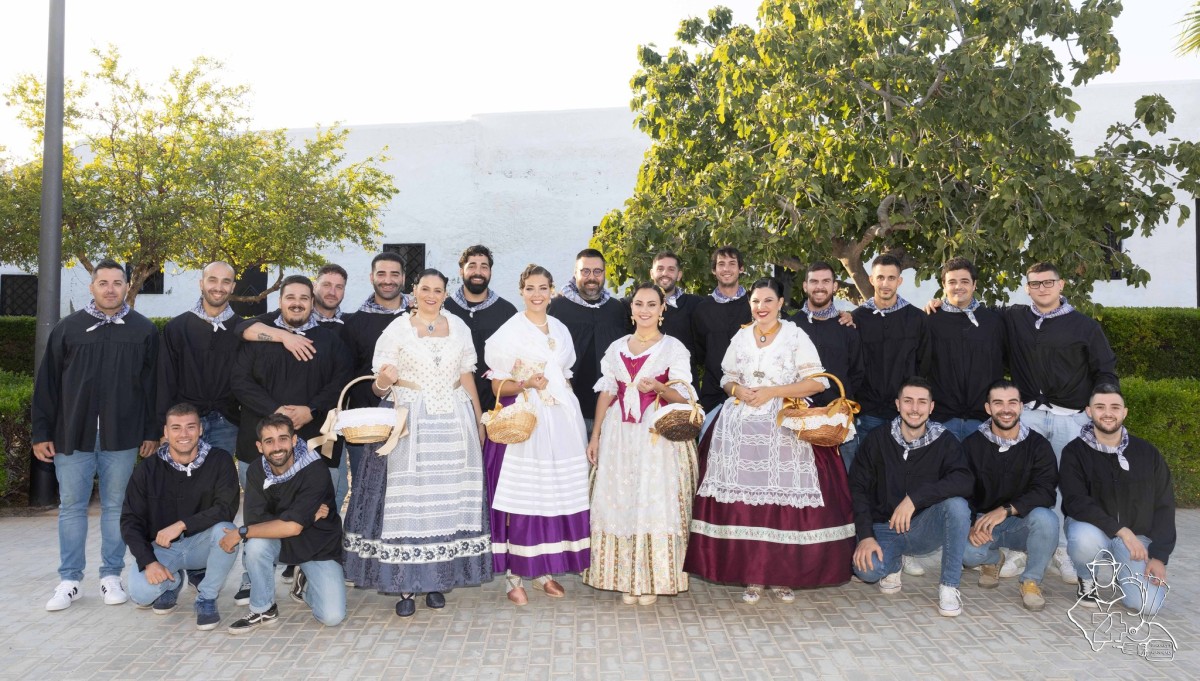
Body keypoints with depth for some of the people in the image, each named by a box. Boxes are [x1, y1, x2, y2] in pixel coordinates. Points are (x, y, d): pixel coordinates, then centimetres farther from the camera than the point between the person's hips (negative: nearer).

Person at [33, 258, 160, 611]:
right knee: (71, 506, 7)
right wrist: (41, 433, 2)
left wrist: (152, 432, 1)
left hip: (122, 436, -1)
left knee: (116, 506, 7)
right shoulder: (68, 328, 5)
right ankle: (69, 581, 16)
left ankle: (111, 576, 18)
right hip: (73, 435, 1)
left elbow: (153, 385, 3)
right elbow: (47, 383, 6)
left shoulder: (144, 330, 3)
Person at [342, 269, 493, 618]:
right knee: (407, 497, -4)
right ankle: (405, 584, 3)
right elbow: (379, 387, 0)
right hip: (408, 422, -2)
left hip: (453, 423, 3)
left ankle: (437, 579, 13)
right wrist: (384, 382, -23)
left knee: (448, 496, 3)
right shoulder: (397, 329, 3)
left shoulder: (459, 327, 11)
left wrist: (479, 420, 11)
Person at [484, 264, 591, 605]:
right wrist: (526, 384, -20)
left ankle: (545, 571, 17)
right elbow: (498, 387, -3)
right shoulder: (509, 332, -1)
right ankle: (513, 576, 5)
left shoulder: (561, 330, 14)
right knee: (521, 495, -5)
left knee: (557, 495, 6)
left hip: (562, 421, 5)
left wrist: (571, 417, 12)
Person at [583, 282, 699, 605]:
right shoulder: (616, 348, 14)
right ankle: (626, 578, 11)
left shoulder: (674, 348, 3)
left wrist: (658, 388, -23)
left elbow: (682, 397, -2)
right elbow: (606, 393, 13)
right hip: (620, 435, 3)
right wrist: (595, 436, 7)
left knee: (656, 502, -5)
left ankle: (652, 579, 6)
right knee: (620, 502, 2)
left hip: (660, 436, -3)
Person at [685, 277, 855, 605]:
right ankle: (752, 576, 8)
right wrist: (738, 389, -3)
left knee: (783, 499, -7)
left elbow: (817, 381, -4)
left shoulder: (796, 336, 1)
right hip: (742, 429, 3)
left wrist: (772, 392, -10)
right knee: (744, 501, -2)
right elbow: (727, 378, 20)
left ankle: (783, 575, 7)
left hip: (785, 429, -3)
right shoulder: (741, 337, 13)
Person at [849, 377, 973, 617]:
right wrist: (865, 536, -17)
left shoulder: (944, 442, -5)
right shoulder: (877, 440, -3)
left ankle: (949, 586, -16)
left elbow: (964, 481, -23)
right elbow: (857, 488, -5)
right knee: (866, 570, -30)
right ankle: (893, 562, 10)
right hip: (883, 528, 0)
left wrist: (915, 498, -34)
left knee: (957, 504, -30)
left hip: (924, 528, 0)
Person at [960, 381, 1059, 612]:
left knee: (1045, 518, -35)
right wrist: (972, 525, -27)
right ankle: (993, 559, 11)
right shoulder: (972, 445, -2)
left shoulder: (1038, 445, -4)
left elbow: (1045, 491, -18)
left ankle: (1031, 580, -7)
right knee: (965, 551, -31)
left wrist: (1006, 510, -33)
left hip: (1023, 524, 0)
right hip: (982, 523, 1)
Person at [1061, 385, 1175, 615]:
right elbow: (1076, 502, -18)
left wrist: (1159, 556, -6)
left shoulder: (1147, 453, 2)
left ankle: (1119, 572, 18)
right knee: (1086, 540, -39)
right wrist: (1121, 530, -29)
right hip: (1092, 528, -2)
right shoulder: (1074, 452, -7)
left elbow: (1164, 506, 4)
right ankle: (1088, 579, -2)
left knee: (1147, 604, -18)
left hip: (1137, 536, 2)